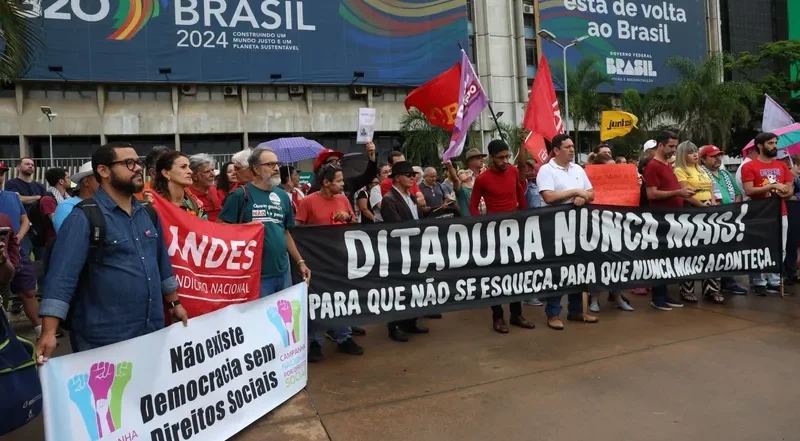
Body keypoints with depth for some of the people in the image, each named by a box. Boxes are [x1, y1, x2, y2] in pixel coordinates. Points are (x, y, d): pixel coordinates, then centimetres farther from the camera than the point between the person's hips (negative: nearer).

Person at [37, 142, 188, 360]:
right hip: (104, 340, -6)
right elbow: (62, 275, -19)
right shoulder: (84, 218, -12)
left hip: (153, 332, 6)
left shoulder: (148, 213, 8)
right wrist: (48, 333, -26)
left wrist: (174, 302, 18)